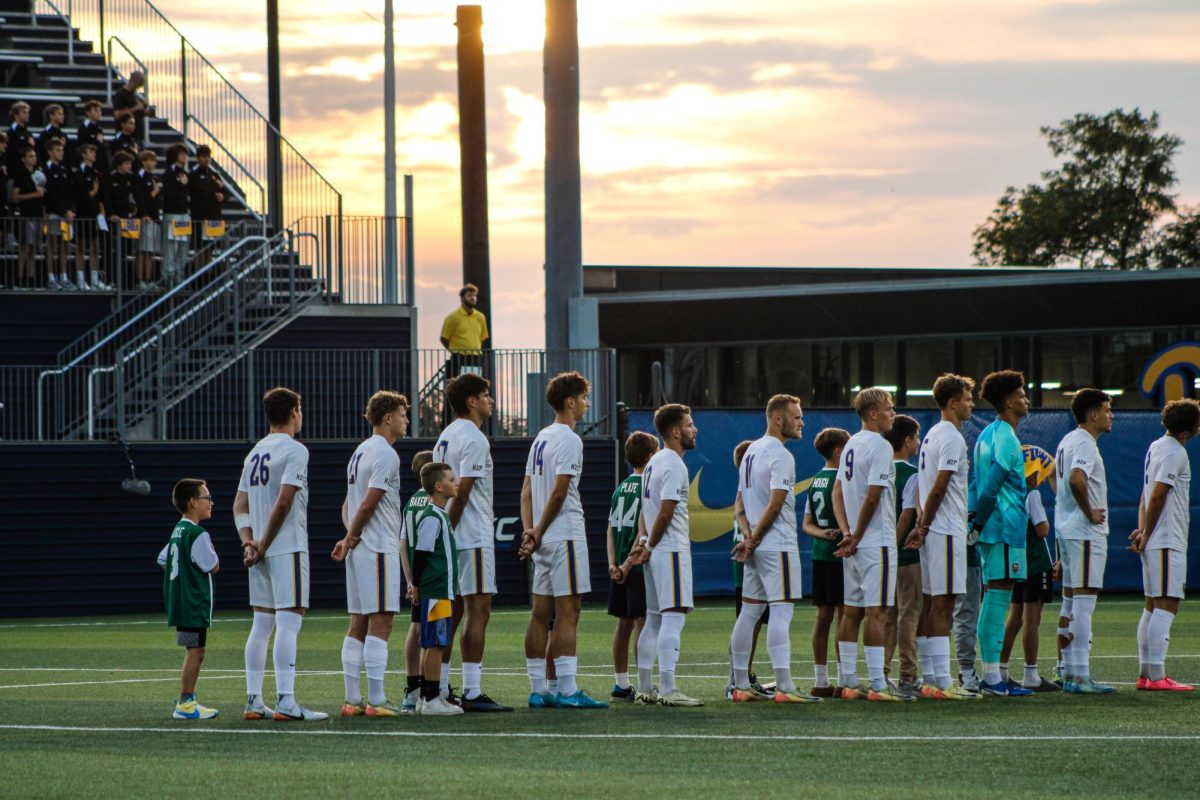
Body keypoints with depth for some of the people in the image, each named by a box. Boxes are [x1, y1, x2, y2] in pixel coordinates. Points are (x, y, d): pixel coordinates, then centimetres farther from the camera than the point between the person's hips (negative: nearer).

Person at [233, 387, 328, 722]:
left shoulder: (255, 453, 16)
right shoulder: (294, 450, -9)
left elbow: (240, 506, 12)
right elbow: (284, 502, -17)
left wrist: (249, 542, 1)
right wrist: (263, 545, -11)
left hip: (262, 554, 8)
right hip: (288, 548, -8)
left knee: (261, 624, 11)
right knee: (289, 622, -9)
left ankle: (254, 701, 10)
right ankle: (285, 702, -15)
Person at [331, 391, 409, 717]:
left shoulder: (361, 452, 17)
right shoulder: (385, 455, -12)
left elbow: (350, 504, 17)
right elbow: (367, 505, -17)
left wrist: (349, 537, 4)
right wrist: (351, 538, -5)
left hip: (360, 550, 9)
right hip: (379, 549, -9)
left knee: (359, 625, 9)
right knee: (380, 623, -8)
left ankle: (353, 699, 10)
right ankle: (376, 701, -11)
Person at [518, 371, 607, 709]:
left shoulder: (542, 438, 17)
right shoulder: (569, 440, -12)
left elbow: (527, 490, 13)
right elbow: (559, 493, -16)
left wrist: (530, 530, 3)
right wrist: (537, 534, -9)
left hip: (545, 539, 9)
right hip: (565, 536, -9)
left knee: (542, 614, 8)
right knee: (567, 613, -10)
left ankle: (538, 690, 10)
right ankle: (567, 690, -13)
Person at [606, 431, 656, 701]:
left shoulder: (621, 488, 13)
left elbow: (610, 529, 9)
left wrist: (613, 563, 2)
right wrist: (629, 563, -14)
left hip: (620, 568, 7)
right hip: (641, 567, -7)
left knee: (623, 623, 11)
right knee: (642, 621, -5)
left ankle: (621, 684, 15)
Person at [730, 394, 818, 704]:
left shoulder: (751, 452, 16)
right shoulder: (780, 456, -13)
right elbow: (775, 505, -19)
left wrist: (749, 538, 6)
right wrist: (752, 541, -10)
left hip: (757, 547, 9)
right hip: (778, 546, -9)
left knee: (749, 612, 11)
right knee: (781, 611, -11)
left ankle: (741, 685, 14)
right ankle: (784, 686, -16)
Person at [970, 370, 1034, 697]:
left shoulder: (988, 435, 17)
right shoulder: (1006, 438, -14)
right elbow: (991, 486, -20)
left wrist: (976, 521, 13)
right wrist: (979, 522, -11)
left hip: (991, 528, 10)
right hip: (1006, 530, -10)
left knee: (992, 601, 11)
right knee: (998, 599, -9)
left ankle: (989, 676, 14)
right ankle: (993, 679, -10)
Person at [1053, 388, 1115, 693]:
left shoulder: (1067, 442, 16)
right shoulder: (1085, 444, -15)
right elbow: (1076, 479, -31)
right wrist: (1089, 513, -20)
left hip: (1066, 531, 10)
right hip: (1086, 533, -10)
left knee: (1070, 601, 13)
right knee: (1084, 600, -10)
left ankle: (1069, 671, 17)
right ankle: (1080, 676, -13)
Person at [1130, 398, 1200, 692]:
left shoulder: (1156, 447, 16)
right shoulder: (1175, 453, -13)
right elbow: (1157, 496, -18)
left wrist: (1143, 530, 5)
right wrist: (1146, 535, -10)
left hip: (1154, 543, 10)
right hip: (1167, 542, -10)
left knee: (1153, 607, 12)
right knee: (1166, 606, -11)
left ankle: (1146, 673, 13)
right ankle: (1156, 676, -16)